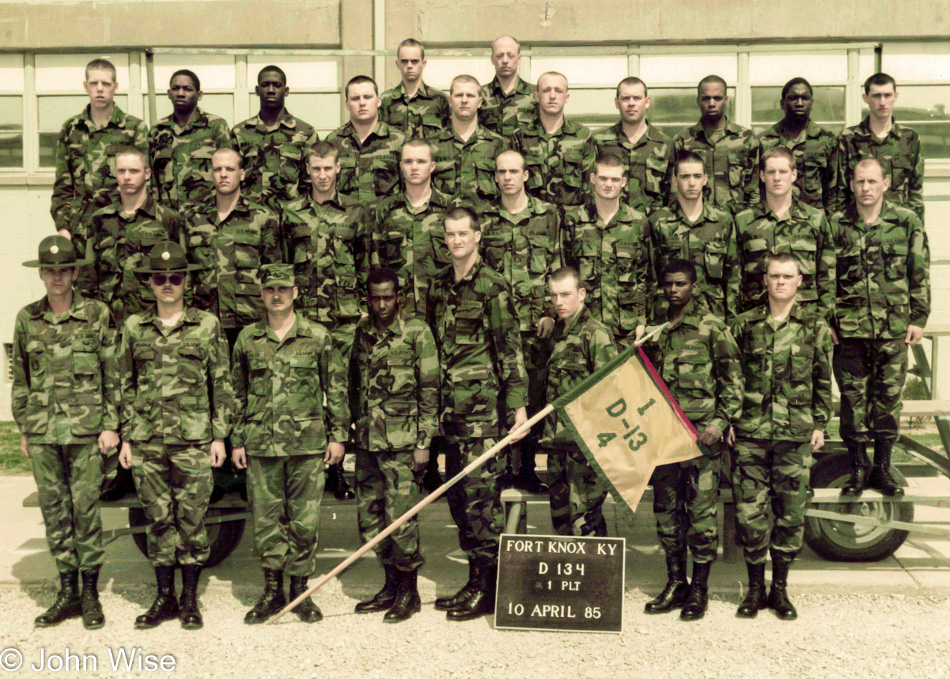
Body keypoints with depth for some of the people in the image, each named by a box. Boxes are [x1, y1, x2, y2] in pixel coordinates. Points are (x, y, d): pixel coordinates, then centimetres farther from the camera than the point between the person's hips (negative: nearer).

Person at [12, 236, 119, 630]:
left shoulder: (97, 315, -1)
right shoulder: (27, 319, 8)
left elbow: (113, 375, 1)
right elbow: (20, 378, 16)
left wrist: (111, 426, -4)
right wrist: (23, 429, 13)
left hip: (85, 430, -3)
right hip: (42, 434, 3)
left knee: (86, 509, -1)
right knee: (54, 511, 7)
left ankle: (90, 594, 10)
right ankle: (67, 592, 18)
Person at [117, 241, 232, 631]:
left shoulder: (207, 326, 3)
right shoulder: (134, 327, 10)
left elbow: (222, 385, 4)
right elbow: (125, 386, 13)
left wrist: (220, 436, -1)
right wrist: (125, 438, 8)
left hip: (193, 439, -2)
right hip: (147, 441, 2)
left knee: (192, 520, 1)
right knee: (158, 520, 7)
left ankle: (190, 599, 13)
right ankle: (164, 598, 18)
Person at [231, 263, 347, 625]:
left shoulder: (318, 337, 3)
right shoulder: (247, 339, 9)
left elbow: (336, 388, 6)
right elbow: (238, 394, 14)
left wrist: (338, 435, 1)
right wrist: (237, 441, 10)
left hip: (308, 444, -1)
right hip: (261, 445, 2)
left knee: (305, 520, 3)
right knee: (266, 519, 6)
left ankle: (300, 589, 16)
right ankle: (272, 591, 19)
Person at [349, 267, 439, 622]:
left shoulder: (417, 331, -4)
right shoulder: (361, 332, 11)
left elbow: (430, 390, -5)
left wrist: (424, 442, -9)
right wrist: (353, 426, 13)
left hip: (401, 441, -6)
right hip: (366, 440, 6)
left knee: (400, 518, -4)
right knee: (369, 519, 10)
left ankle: (409, 591, 11)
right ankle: (391, 585, 25)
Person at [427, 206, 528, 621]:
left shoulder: (492, 286, -5)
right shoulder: (439, 287, 16)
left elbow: (511, 348, -9)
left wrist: (519, 405, -14)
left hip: (483, 404, -7)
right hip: (449, 404, 7)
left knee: (480, 492, -5)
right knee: (457, 494, 10)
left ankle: (486, 588, 3)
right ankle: (474, 580, 20)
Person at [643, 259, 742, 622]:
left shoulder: (713, 327, -2)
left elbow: (732, 378, -3)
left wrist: (722, 420, -12)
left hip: (702, 433, -5)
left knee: (701, 512, -1)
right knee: (666, 510, 10)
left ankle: (699, 590, 10)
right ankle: (675, 584, 22)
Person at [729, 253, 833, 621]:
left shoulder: (815, 326, 6)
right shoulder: (745, 325, 6)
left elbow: (823, 380, 9)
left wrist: (820, 424, 4)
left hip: (796, 435, 0)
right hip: (749, 433, 0)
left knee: (790, 512, 5)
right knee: (749, 511, 2)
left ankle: (780, 587, 19)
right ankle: (755, 587, 16)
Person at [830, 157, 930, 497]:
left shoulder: (907, 222, 2)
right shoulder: (836, 226, 2)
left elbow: (920, 274, 5)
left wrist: (918, 318, 2)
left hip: (894, 328, 0)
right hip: (849, 328, 0)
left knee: (889, 397, 7)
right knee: (853, 399, 4)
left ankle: (883, 468, 21)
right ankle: (858, 469, 18)